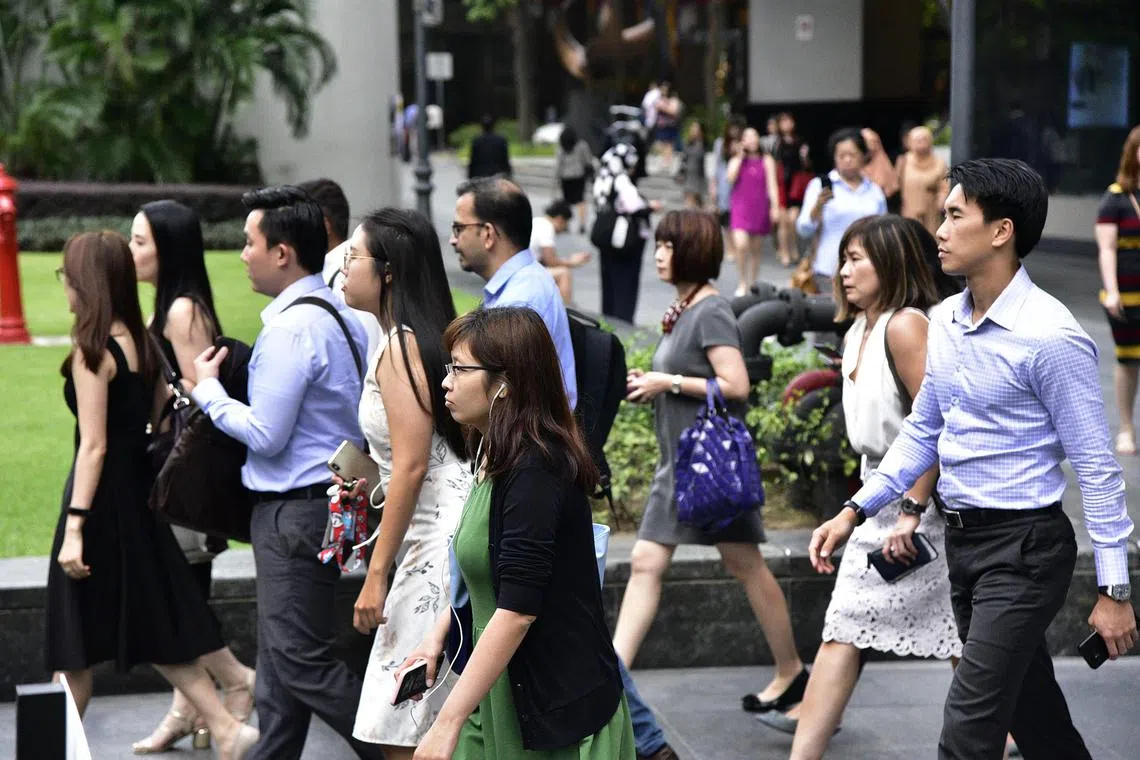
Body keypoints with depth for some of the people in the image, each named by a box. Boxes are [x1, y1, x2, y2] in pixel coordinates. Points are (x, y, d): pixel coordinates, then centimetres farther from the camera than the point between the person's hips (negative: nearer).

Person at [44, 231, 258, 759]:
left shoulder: (92, 349, -14)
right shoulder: (141, 342, 8)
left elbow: (94, 446, -19)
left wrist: (74, 528, -20)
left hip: (101, 497, -8)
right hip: (138, 494, 8)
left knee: (73, 642, 6)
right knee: (154, 628, 13)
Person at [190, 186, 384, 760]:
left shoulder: (291, 328, -19)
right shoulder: (342, 317, 11)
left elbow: (266, 435, -19)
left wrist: (207, 389, -4)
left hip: (295, 511, -10)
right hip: (330, 493, 10)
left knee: (301, 660, -4)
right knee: (280, 656, 16)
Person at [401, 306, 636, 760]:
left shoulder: (536, 472, -21)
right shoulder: (496, 457, 8)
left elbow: (517, 609, -25)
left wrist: (448, 723, -25)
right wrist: (438, 636, 13)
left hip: (560, 706, -9)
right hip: (500, 690, 9)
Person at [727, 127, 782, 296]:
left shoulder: (766, 161, 6)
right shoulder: (736, 160, 9)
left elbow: (772, 185, 1)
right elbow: (730, 178, -8)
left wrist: (775, 206, -8)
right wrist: (740, 157, -8)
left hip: (760, 209, 1)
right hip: (741, 207, -1)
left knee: (756, 249, 7)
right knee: (741, 245, -18)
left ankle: (752, 284, 20)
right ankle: (742, 283, -5)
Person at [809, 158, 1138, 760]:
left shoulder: (1049, 335, -19)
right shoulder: (943, 322, 6)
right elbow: (922, 431, 17)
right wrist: (855, 511, 9)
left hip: (1024, 548, -8)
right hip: (960, 539, 8)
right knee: (1028, 709, 19)